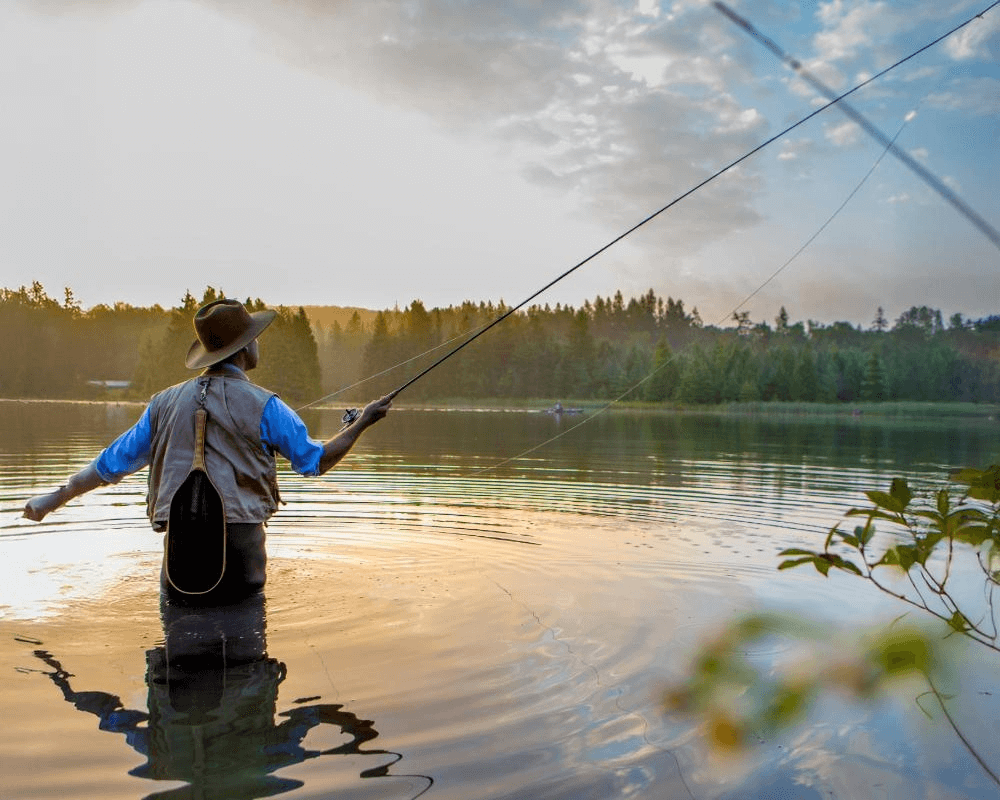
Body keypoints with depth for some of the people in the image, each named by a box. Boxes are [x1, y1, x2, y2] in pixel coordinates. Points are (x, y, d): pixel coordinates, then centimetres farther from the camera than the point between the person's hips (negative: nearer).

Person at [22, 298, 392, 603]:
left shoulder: (166, 402, 9)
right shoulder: (262, 405, -3)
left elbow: (112, 462, 16)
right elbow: (315, 460, 5)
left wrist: (54, 498, 30)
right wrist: (362, 423, 15)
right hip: (239, 560, -2)